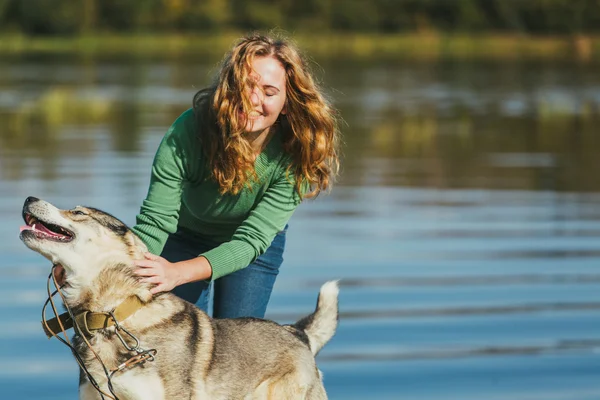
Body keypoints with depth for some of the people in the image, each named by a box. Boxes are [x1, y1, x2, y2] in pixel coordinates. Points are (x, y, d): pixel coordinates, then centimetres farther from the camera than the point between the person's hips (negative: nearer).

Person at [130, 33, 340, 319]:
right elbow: (154, 222, -34)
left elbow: (251, 240, -36)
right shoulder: (188, 131, -35)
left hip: (257, 246, 1)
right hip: (185, 236, -1)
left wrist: (178, 272, -52)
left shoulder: (296, 155, -32)